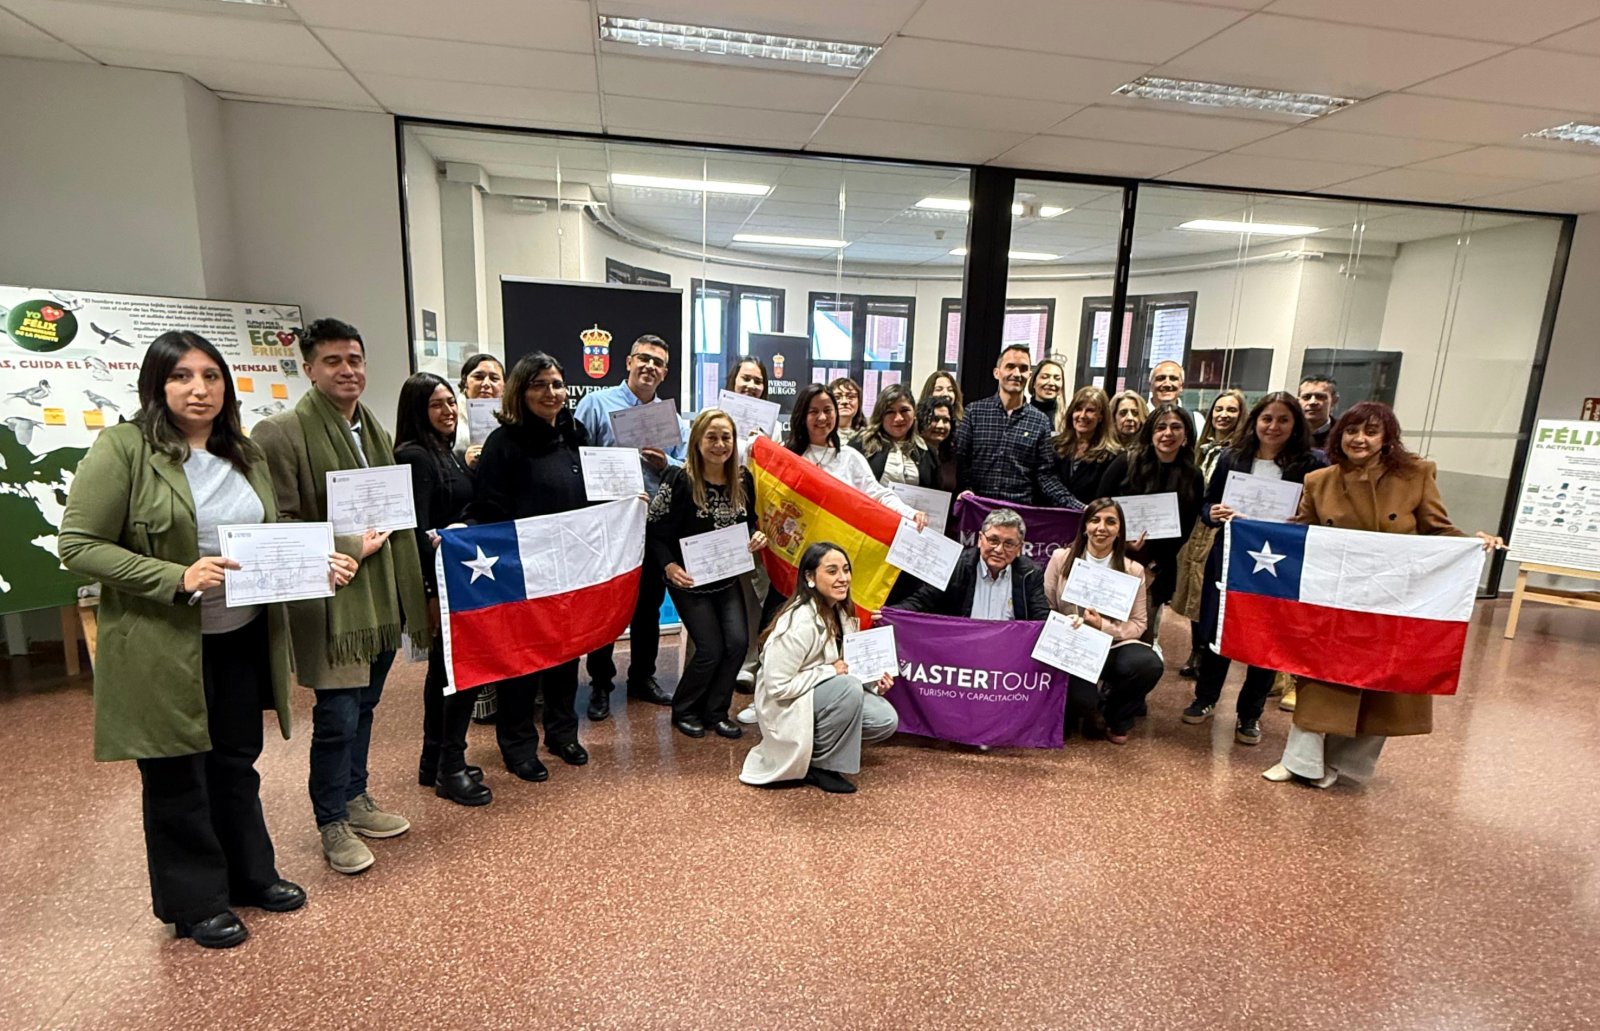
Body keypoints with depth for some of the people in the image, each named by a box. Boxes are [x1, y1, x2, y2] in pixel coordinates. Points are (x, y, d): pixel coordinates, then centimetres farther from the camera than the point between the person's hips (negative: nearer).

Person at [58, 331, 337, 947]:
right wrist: (177, 579, -25)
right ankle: (194, 903, 30)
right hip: (164, 648, -5)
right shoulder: (122, 448, -11)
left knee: (236, 762, 19)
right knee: (176, 778, 12)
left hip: (243, 640, 5)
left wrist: (316, 563, -4)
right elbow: (77, 546, -13)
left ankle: (251, 874, 38)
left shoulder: (246, 455, 7)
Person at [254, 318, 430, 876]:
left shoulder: (377, 433, 12)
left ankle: (356, 799, 36)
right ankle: (333, 824, 22)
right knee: (337, 716, 2)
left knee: (363, 706, 19)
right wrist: (348, 549, -17)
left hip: (380, 596, 7)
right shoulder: (281, 433, -11)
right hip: (330, 599, -7)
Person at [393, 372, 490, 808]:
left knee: (445, 665, 15)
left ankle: (435, 761, 26)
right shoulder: (414, 456, -14)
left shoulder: (451, 454, 14)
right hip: (439, 577, -9)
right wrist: (431, 590, -24)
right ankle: (451, 766, 7)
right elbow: (417, 529, -20)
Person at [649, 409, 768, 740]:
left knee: (738, 642, -6)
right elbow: (656, 531, -13)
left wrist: (757, 536, -7)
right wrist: (669, 566, -26)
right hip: (690, 580, -5)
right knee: (711, 650, -6)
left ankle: (715, 711, 17)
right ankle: (684, 710, 21)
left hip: (728, 578, 5)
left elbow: (749, 521, 15)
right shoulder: (679, 479, -17)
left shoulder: (742, 479, -1)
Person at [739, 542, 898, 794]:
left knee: (886, 720, -8)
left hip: (824, 694, 8)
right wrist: (830, 671, -23)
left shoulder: (841, 612, -2)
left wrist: (873, 680, -7)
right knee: (848, 688, -32)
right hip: (787, 706, -8)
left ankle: (816, 743, 11)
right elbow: (777, 686, -28)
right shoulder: (799, 623, -29)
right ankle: (818, 763, -11)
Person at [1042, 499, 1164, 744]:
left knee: (1149, 664, -30)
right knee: (1082, 699, -31)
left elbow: (1138, 624, 1)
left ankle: (1114, 717, 2)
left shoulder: (1133, 570, 2)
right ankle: (1087, 710, 13)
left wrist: (1103, 626, -18)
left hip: (1112, 647, 2)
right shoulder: (1061, 559, 0)